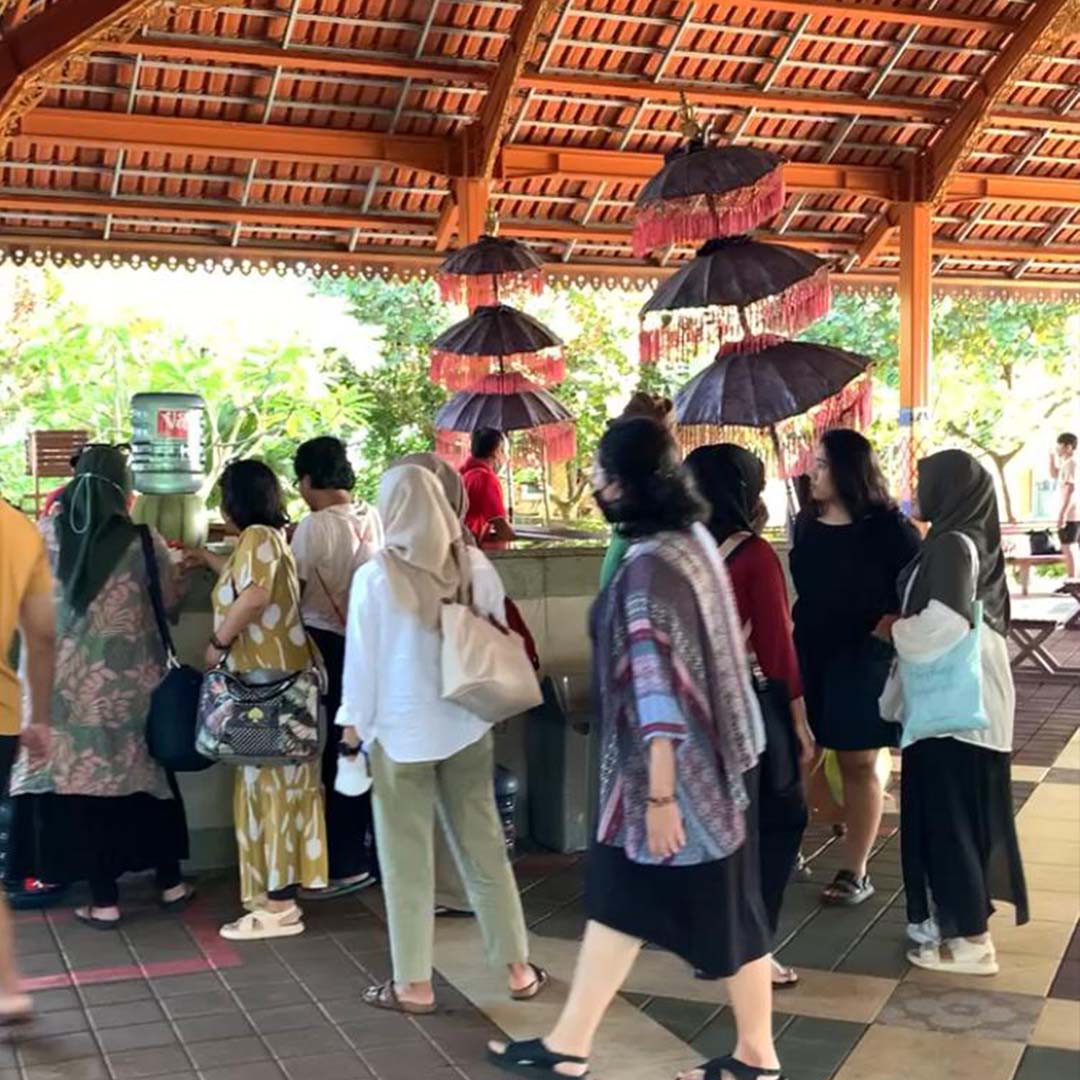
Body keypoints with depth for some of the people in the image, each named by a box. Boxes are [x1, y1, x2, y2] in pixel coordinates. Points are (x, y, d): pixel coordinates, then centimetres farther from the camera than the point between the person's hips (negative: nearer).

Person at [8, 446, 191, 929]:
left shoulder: (48, 534, -5)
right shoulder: (144, 542, -9)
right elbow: (170, 601, 2)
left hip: (67, 684, 0)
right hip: (129, 683, 0)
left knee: (82, 782, 8)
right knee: (146, 777, 16)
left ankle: (104, 901, 12)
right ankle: (170, 883, 25)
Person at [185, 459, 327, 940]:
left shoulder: (257, 536, -13)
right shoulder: (269, 537, 18)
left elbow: (255, 594, -29)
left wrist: (218, 643, -18)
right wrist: (209, 559, 49)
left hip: (267, 678, -10)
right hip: (274, 675, 10)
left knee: (270, 781, -7)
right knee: (276, 781, 13)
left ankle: (279, 906, -3)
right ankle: (280, 891, 19)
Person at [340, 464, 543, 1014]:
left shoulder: (375, 577, -13)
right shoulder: (472, 569, -4)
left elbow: (362, 660, -8)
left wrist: (357, 726, 3)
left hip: (400, 729, -3)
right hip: (466, 725, 3)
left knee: (407, 857, 7)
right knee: (483, 844, 13)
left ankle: (414, 983, 14)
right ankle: (518, 968, 21)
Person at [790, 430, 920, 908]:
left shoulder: (888, 527, -9)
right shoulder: (806, 523, 7)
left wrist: (881, 635, -14)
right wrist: (792, 629, 11)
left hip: (860, 659, -5)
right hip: (807, 654, 5)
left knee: (857, 764, 2)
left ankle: (855, 871, 10)